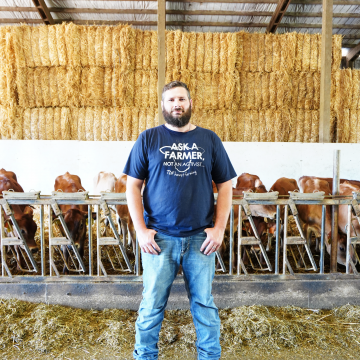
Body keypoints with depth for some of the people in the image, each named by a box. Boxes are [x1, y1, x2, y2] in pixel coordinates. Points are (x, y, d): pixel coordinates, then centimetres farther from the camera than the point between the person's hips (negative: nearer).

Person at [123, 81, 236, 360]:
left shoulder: (209, 140, 5)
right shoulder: (148, 139, 3)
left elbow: (225, 186, 6)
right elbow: (133, 186, 1)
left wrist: (219, 228, -3)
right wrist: (141, 230, -6)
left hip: (201, 238, 1)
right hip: (159, 237, 0)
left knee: (204, 303, 13)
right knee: (152, 304, 11)